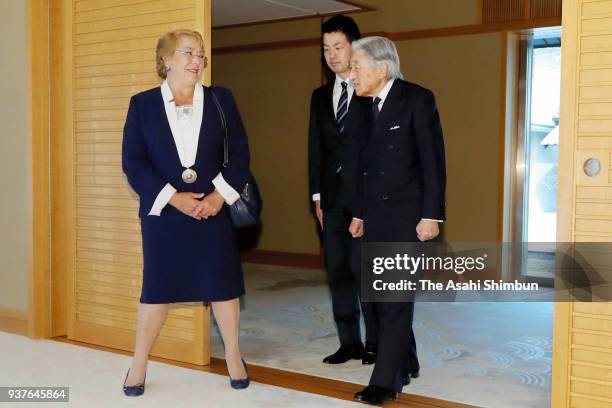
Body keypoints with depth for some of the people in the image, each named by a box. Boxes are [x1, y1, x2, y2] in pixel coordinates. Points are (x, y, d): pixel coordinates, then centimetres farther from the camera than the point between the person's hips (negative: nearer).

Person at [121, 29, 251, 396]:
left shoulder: (221, 100, 5)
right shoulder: (143, 104, 1)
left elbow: (240, 153, 2)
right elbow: (133, 161, -4)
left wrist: (220, 195, -11)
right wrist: (173, 198, -14)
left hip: (214, 208, 1)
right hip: (163, 211, -1)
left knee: (223, 283, 6)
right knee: (157, 287, 4)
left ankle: (234, 356, 23)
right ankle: (139, 363, 20)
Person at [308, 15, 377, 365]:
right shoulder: (321, 96, 15)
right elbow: (316, 148, 14)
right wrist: (318, 195, 9)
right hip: (333, 198, 6)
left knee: (364, 270, -5)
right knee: (338, 271, 8)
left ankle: (377, 342, 9)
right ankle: (350, 342, 18)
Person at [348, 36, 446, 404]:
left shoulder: (418, 99, -8)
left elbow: (433, 162, -11)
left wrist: (431, 216, -14)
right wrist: (359, 214, 15)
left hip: (406, 217, -7)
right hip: (375, 218, 7)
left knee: (396, 299, -5)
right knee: (379, 295, 11)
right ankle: (406, 364, 27)